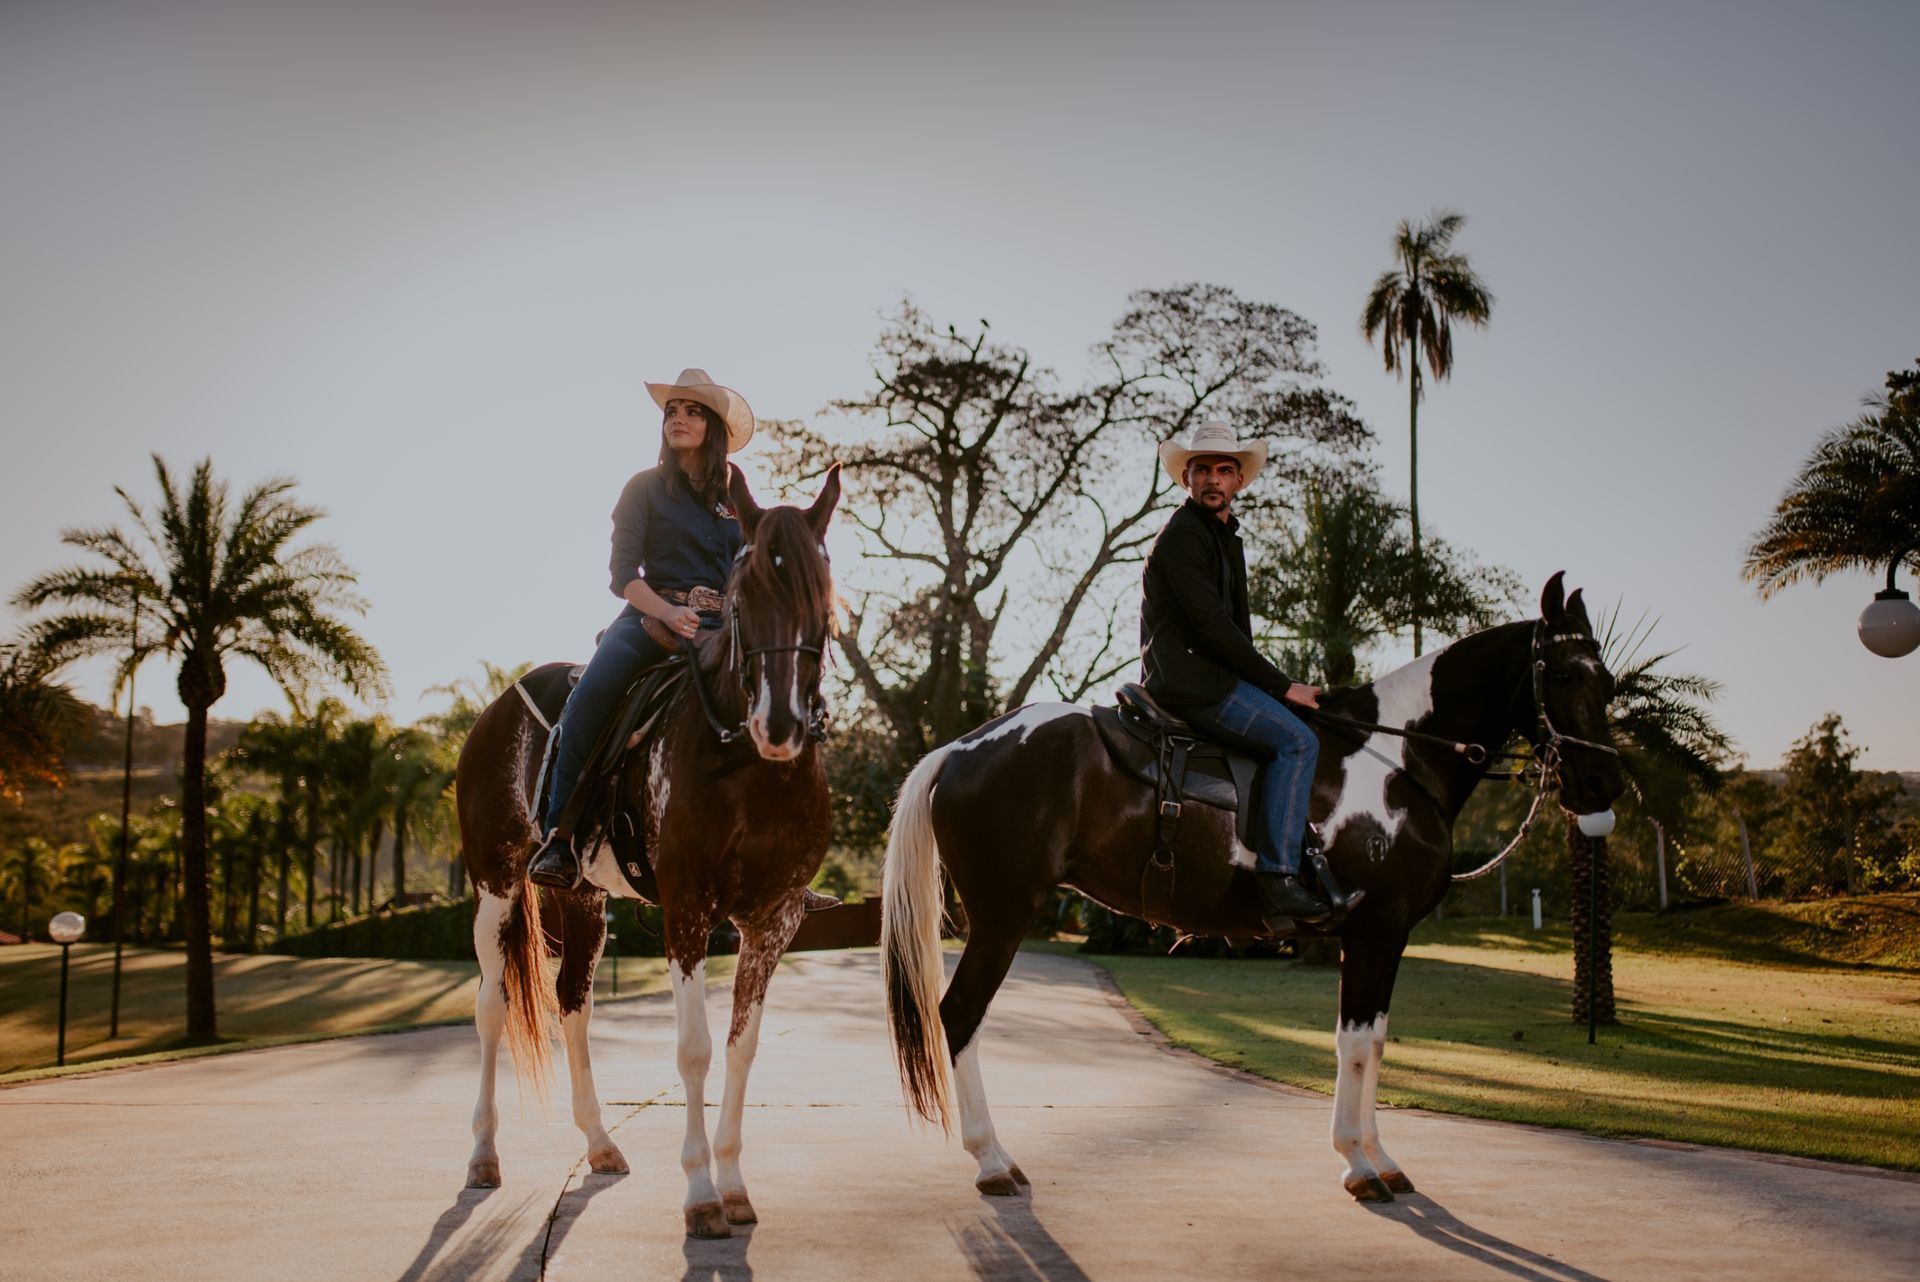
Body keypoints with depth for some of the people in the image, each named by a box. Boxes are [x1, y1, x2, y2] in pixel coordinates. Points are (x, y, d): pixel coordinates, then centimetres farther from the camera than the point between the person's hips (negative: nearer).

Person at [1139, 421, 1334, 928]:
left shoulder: (1225, 537, 21)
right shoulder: (1182, 535, -11)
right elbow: (1210, 625, -18)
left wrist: (1275, 684, 10)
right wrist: (1282, 685, -14)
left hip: (1209, 673, 11)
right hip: (1188, 680, -11)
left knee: (1299, 735, 15)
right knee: (1296, 739, -19)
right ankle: (1278, 879, -24)